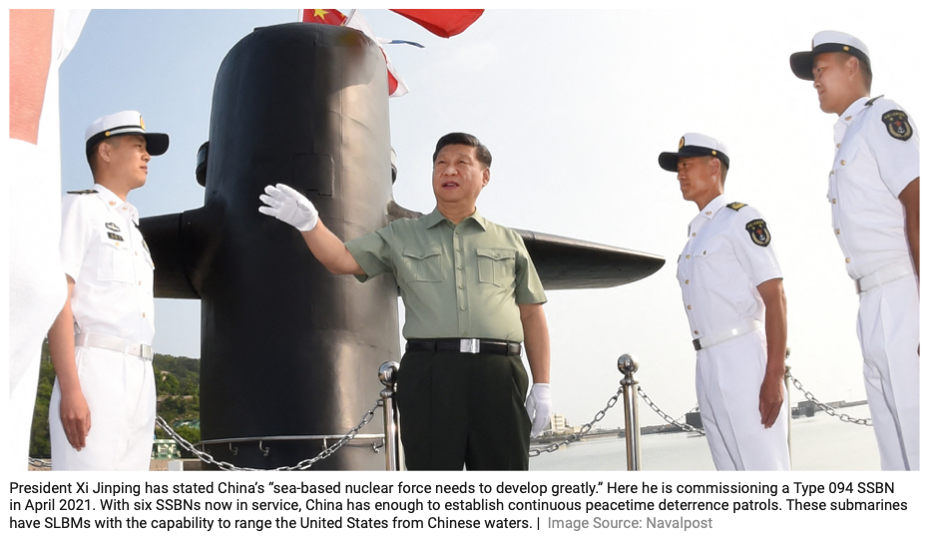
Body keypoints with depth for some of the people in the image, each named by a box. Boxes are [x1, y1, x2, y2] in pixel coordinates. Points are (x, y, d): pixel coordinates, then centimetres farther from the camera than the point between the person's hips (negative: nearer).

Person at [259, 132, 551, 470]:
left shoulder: (508, 242, 19)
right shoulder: (402, 235, 19)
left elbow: (532, 316, 15)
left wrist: (542, 385, 6)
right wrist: (309, 222, -11)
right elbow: (342, 260, 8)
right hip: (429, 372, 0)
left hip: (498, 375, 1)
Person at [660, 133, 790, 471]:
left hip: (742, 357, -8)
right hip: (706, 366, 9)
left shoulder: (740, 219, -2)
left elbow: (775, 298, -10)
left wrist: (774, 377, -18)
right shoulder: (695, 235, 22)